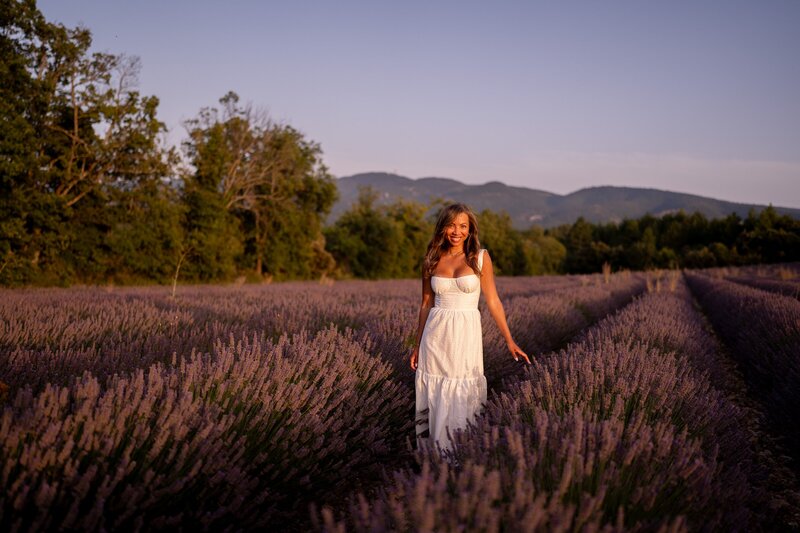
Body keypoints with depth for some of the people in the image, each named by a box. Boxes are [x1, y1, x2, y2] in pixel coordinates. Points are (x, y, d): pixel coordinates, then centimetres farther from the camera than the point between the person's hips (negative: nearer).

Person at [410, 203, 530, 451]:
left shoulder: (480, 258, 0)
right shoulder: (431, 261, 6)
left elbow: (493, 302, 1)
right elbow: (426, 304, 11)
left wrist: (510, 341, -2)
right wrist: (417, 345, 12)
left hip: (466, 336, -2)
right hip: (436, 337, 2)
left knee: (463, 398, 0)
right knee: (435, 398, 6)